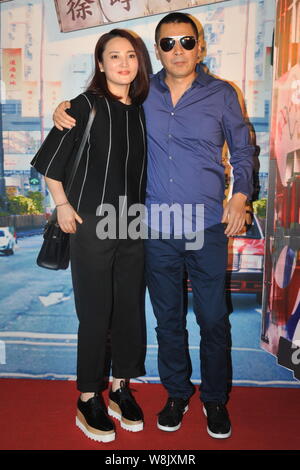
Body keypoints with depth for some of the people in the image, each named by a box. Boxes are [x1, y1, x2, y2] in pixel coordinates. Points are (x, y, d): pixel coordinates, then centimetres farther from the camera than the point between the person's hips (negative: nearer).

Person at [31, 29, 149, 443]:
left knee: (130, 308, 10)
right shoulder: (87, 105, -5)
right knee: (95, 314, 2)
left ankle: (121, 389, 29)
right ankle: (88, 400, 20)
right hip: (92, 224, -5)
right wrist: (62, 205, -5)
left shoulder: (141, 110, 9)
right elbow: (50, 160, -3)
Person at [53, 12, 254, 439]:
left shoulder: (222, 95, 3)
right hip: (157, 230, 1)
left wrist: (240, 197, -3)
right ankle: (177, 393, 36)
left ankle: (215, 399, 31)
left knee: (214, 320, 7)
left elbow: (243, 151, 11)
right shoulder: (144, 94, 6)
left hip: (208, 228, -1)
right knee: (168, 319, 14)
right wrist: (66, 110, 2)